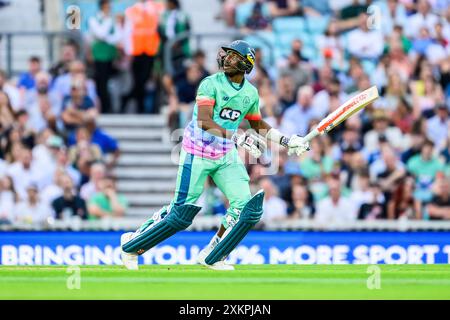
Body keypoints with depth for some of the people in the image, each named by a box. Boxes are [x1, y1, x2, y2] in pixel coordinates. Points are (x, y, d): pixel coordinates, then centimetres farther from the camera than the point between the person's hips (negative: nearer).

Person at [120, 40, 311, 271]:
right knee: (182, 213, -6)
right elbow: (204, 121, -27)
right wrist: (238, 137, -37)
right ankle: (131, 245, 13)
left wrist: (286, 140, 11)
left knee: (247, 207, -9)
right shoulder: (211, 84, -14)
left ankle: (211, 258, 7)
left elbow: (258, 125, 21)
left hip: (227, 156, 5)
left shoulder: (251, 93, 4)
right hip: (198, 154, -5)